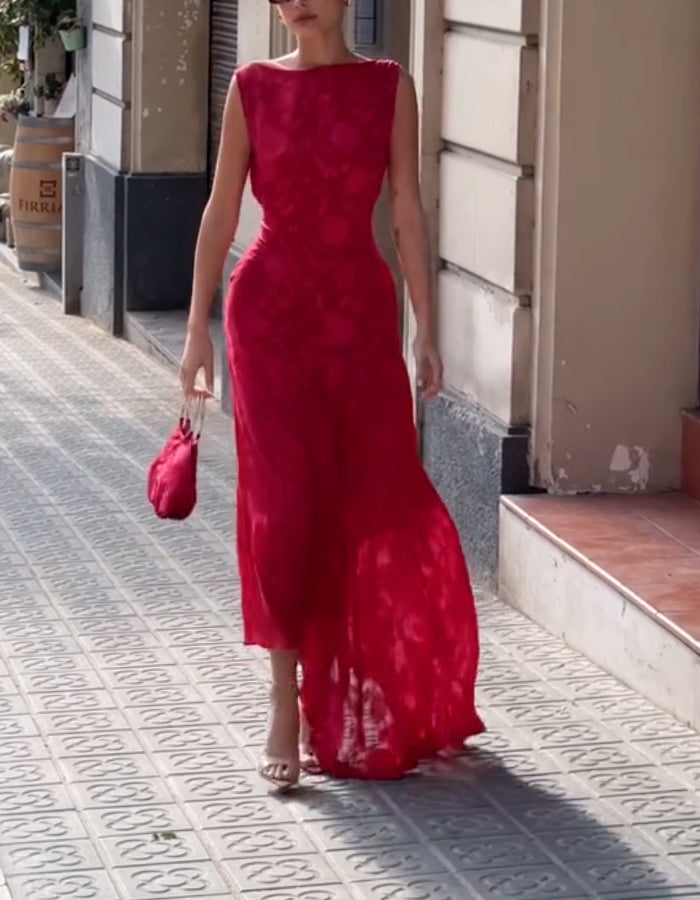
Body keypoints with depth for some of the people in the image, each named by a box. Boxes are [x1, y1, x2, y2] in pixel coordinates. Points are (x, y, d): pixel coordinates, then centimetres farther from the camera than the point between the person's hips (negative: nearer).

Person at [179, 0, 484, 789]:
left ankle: (372, 703, 28)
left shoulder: (388, 87, 2)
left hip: (360, 311, 1)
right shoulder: (253, 87, 2)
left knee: (380, 503, 6)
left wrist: (426, 331, 0)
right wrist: (198, 327, 2)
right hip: (270, 310, -1)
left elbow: (407, 212, 2)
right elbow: (222, 210, 4)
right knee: (283, 503, -5)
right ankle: (287, 707, 1)